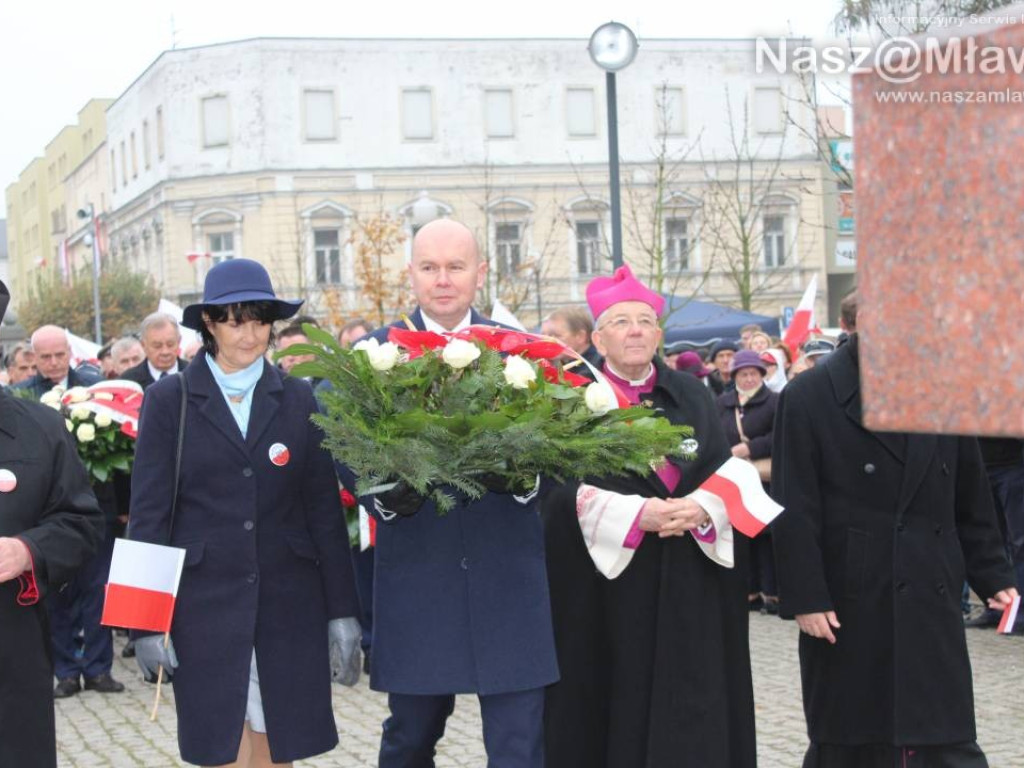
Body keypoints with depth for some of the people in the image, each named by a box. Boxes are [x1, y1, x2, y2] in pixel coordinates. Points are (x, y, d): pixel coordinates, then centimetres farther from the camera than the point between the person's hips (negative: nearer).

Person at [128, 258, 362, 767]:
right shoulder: (169, 400, 1)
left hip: (288, 606, 2)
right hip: (204, 606, -2)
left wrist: (342, 611, 3)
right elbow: (148, 514, -1)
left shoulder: (298, 400, 7)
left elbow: (324, 510, 7)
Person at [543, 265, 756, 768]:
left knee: (690, 709, 2)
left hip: (687, 584, 3)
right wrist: (637, 514, -21)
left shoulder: (691, 397, 11)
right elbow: (564, 488, -9)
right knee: (615, 706, 0)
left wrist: (700, 509, -16)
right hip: (607, 580, -3)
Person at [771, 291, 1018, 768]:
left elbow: (970, 500, 14)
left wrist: (991, 575, 12)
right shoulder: (809, 398, -5)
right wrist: (805, 597, -12)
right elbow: (793, 510, -8)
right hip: (848, 604, -3)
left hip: (930, 599, 3)